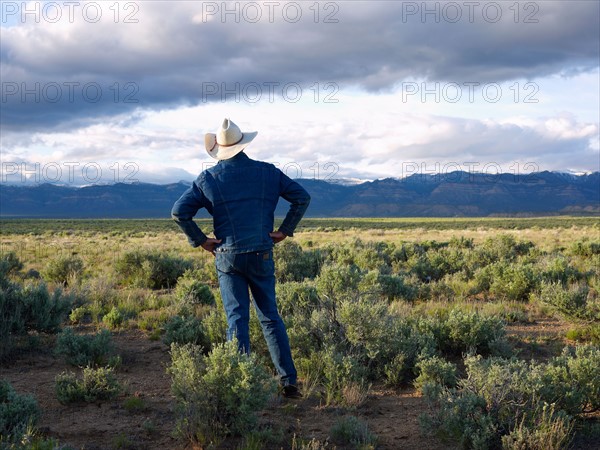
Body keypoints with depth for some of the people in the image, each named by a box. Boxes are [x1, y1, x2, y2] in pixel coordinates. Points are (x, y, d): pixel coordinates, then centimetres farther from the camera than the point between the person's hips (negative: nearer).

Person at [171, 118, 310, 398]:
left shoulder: (208, 178, 1)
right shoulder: (267, 172, 4)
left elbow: (179, 212, -6)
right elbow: (302, 197, 2)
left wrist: (200, 240, 1)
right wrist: (285, 231, 6)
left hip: (227, 256, -1)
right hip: (261, 255, 1)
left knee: (237, 320, 3)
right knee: (271, 318, 10)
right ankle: (289, 382, 9)